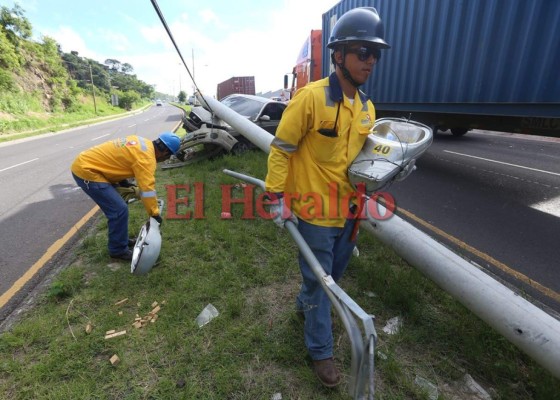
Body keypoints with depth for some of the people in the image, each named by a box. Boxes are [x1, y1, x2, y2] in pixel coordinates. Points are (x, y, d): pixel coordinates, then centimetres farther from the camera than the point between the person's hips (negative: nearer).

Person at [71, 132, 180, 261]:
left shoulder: (142, 143, 7)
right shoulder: (146, 157, -22)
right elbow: (147, 188, -24)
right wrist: (155, 213, -16)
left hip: (85, 163, 10)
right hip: (86, 170, -10)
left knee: (116, 207, 18)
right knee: (119, 210, -10)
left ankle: (120, 239, 32)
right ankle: (118, 250, 6)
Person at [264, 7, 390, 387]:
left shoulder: (367, 107, 6)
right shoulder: (310, 97, -16)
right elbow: (280, 150, -12)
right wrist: (278, 199, -14)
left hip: (347, 211, 7)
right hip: (314, 212, -7)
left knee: (334, 273, 24)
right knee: (318, 280, 8)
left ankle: (305, 305, 54)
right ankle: (321, 351, 31)